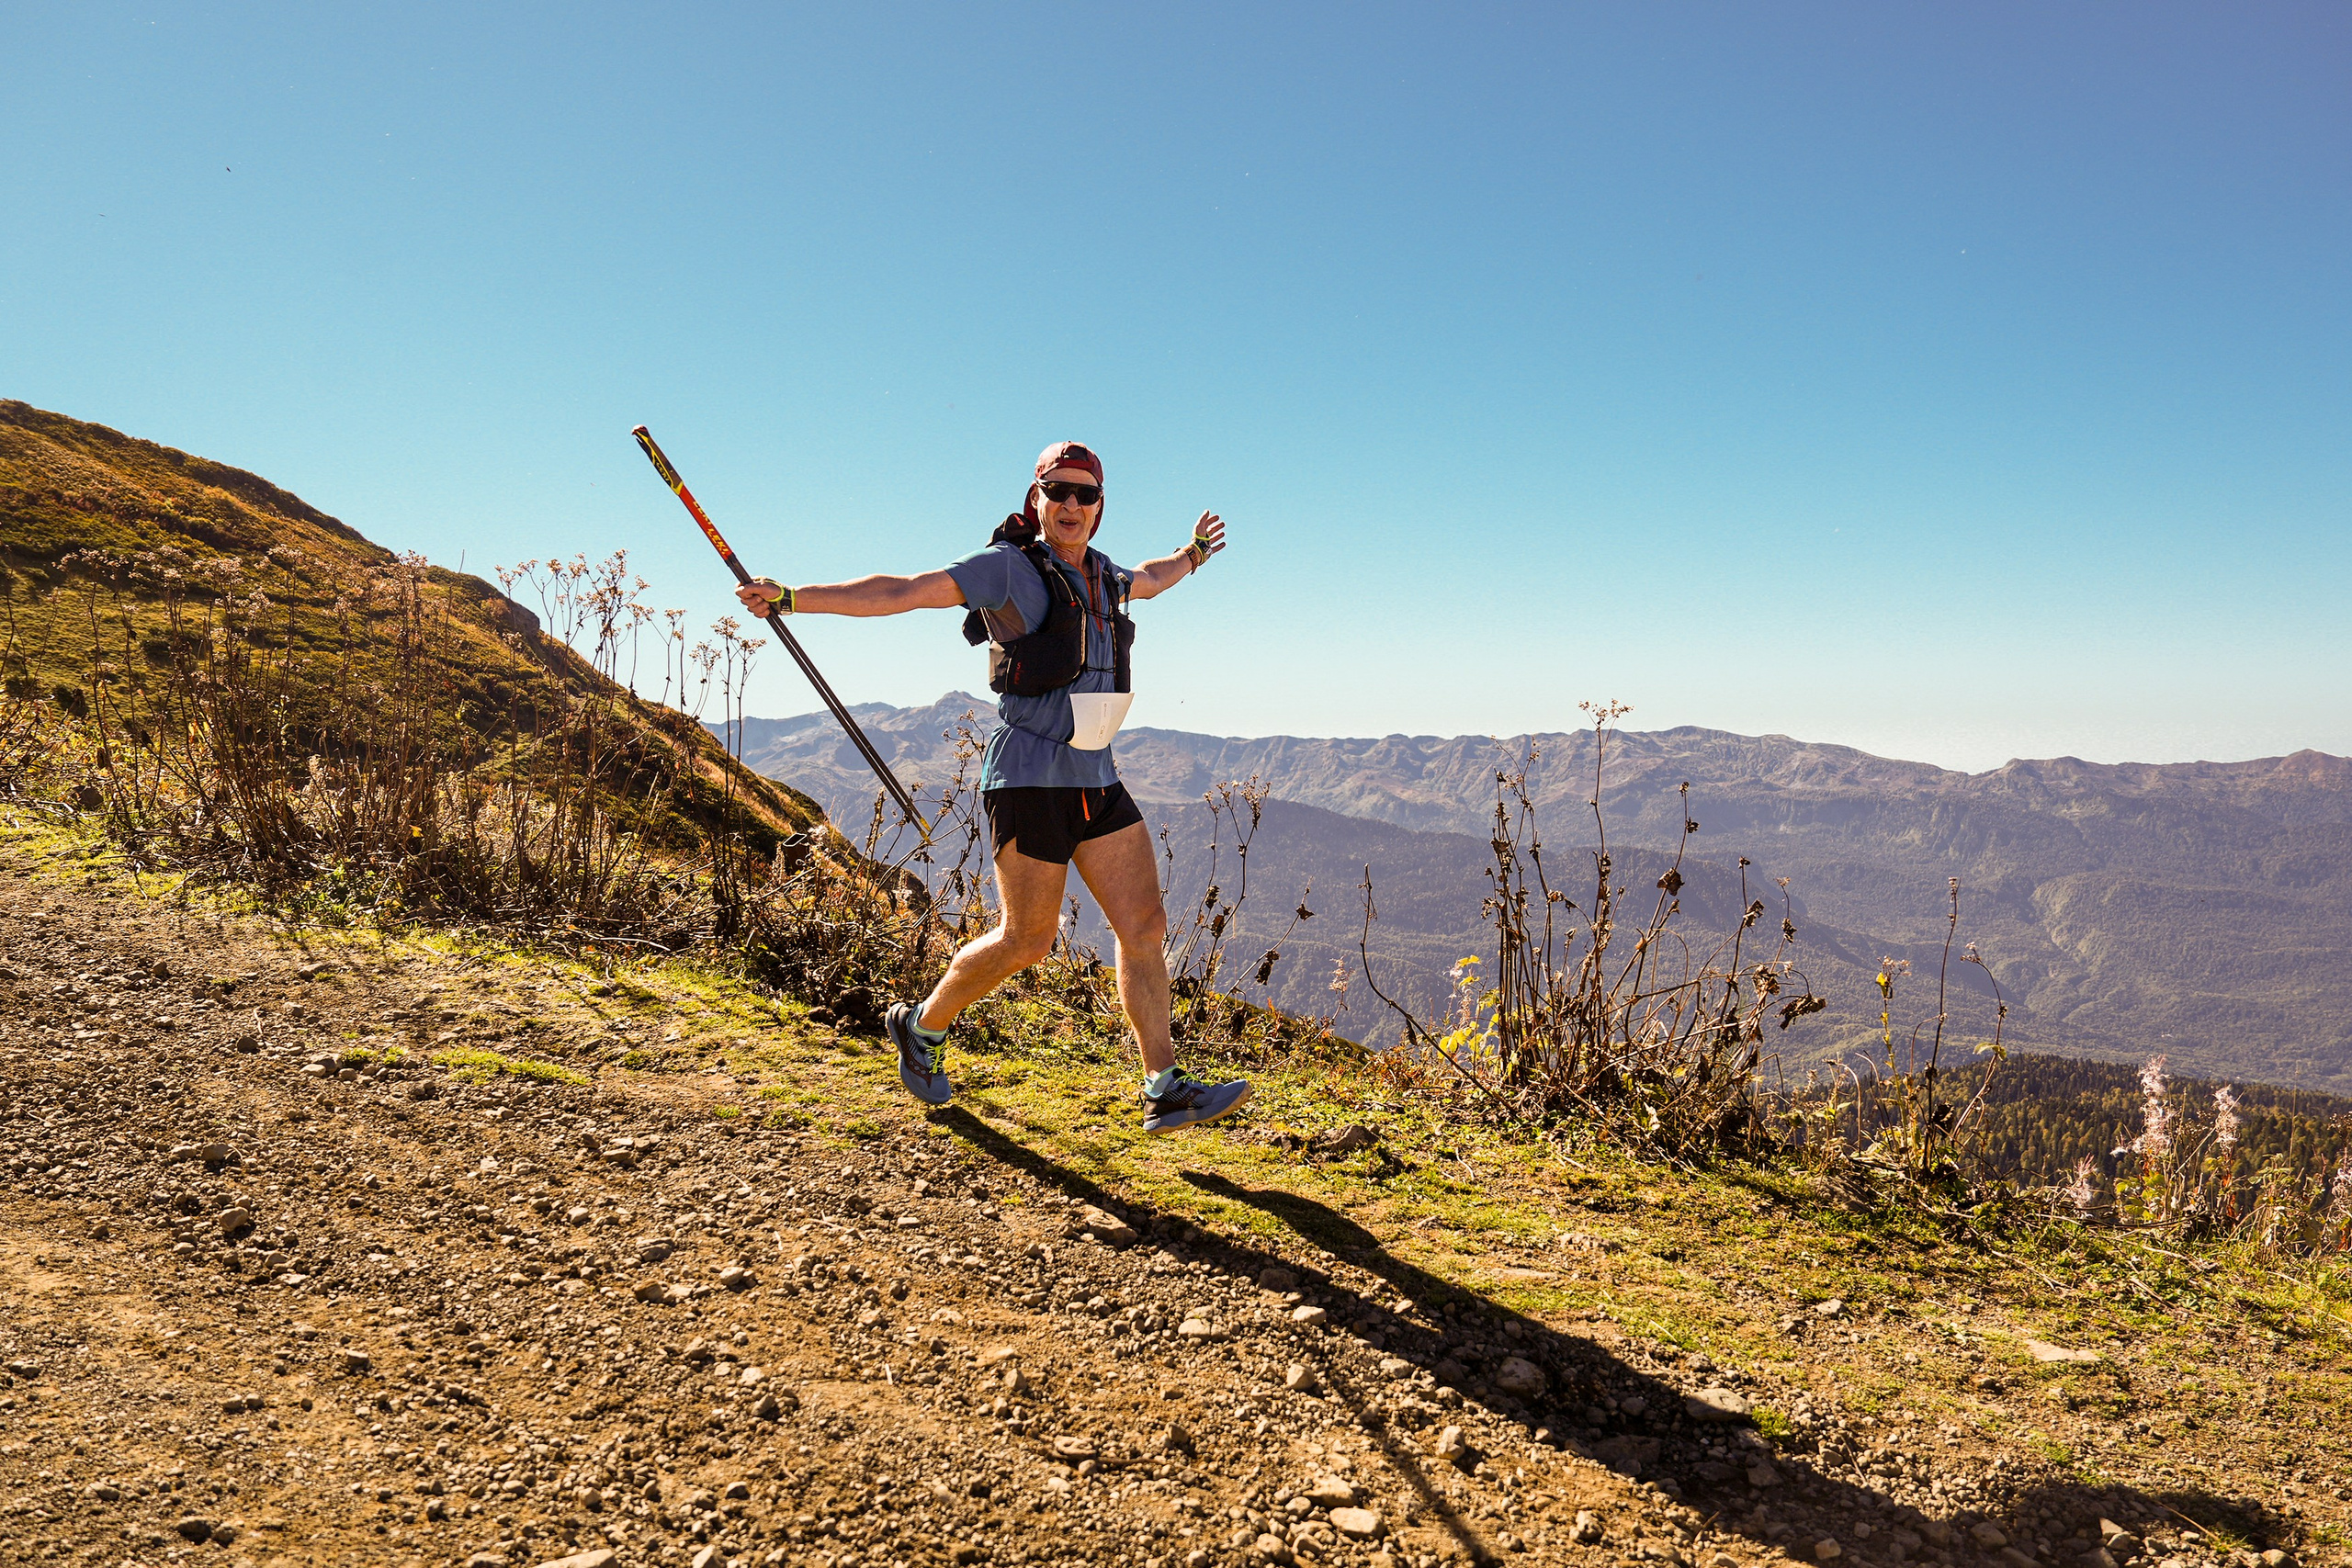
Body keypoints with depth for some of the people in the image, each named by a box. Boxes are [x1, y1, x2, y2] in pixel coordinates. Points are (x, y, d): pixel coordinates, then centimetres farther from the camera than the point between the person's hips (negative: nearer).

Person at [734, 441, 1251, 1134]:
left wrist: (1193, 554, 55)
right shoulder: (1009, 569, -6)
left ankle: (1166, 1090, 7)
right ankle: (922, 1026, 24)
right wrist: (792, 597, -19)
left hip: (1096, 778, 7)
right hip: (1030, 777, -7)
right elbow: (899, 593, -12)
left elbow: (1146, 581, 41)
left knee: (1144, 927, 1)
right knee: (1027, 939, -1)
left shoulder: (1099, 573, 15)